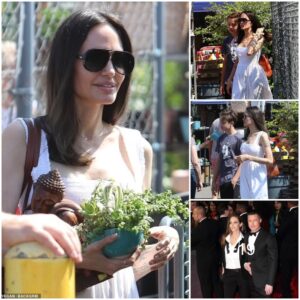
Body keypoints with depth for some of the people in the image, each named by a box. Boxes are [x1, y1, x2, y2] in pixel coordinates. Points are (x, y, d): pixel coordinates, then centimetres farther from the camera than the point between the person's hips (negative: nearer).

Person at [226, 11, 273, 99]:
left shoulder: (259, 38, -5)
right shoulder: (241, 39, 13)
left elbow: (250, 52, -24)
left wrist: (255, 38, -15)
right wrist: (230, 79, 14)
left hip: (253, 75, -6)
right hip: (240, 76, 6)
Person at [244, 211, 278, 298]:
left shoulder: (268, 238, -7)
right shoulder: (246, 237, 11)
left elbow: (273, 261, -9)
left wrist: (270, 283, -15)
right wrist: (244, 263, -3)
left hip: (262, 281, -5)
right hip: (248, 280, 5)